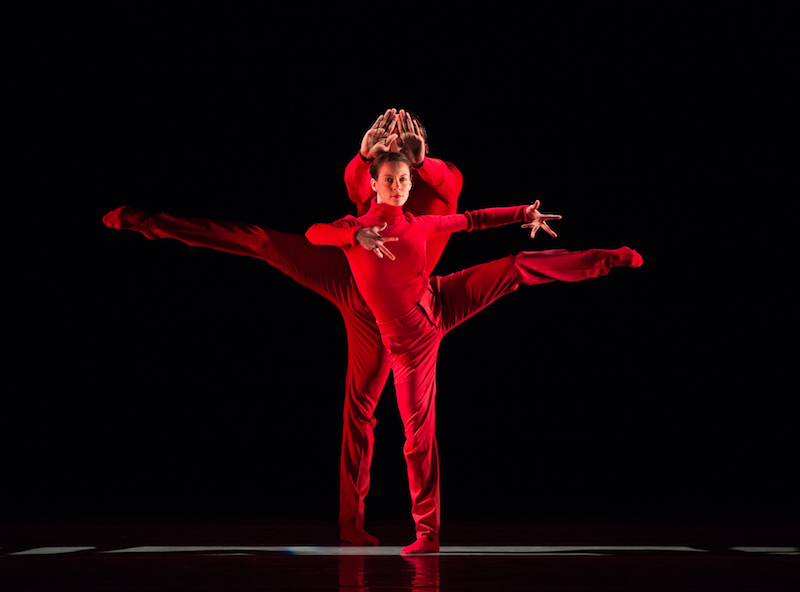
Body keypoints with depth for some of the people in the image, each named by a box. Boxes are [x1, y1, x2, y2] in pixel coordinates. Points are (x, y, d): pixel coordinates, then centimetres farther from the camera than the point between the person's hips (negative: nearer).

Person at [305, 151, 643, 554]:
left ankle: (612, 259, 4)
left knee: (518, 267, -8)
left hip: (440, 304, 4)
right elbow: (314, 233, -28)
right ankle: (427, 534, 11)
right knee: (418, 431, -1)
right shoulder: (355, 228, -8)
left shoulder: (418, 225, 5)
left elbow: (472, 220, 15)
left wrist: (524, 212, 10)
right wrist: (358, 235, -45)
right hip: (407, 337, -3)